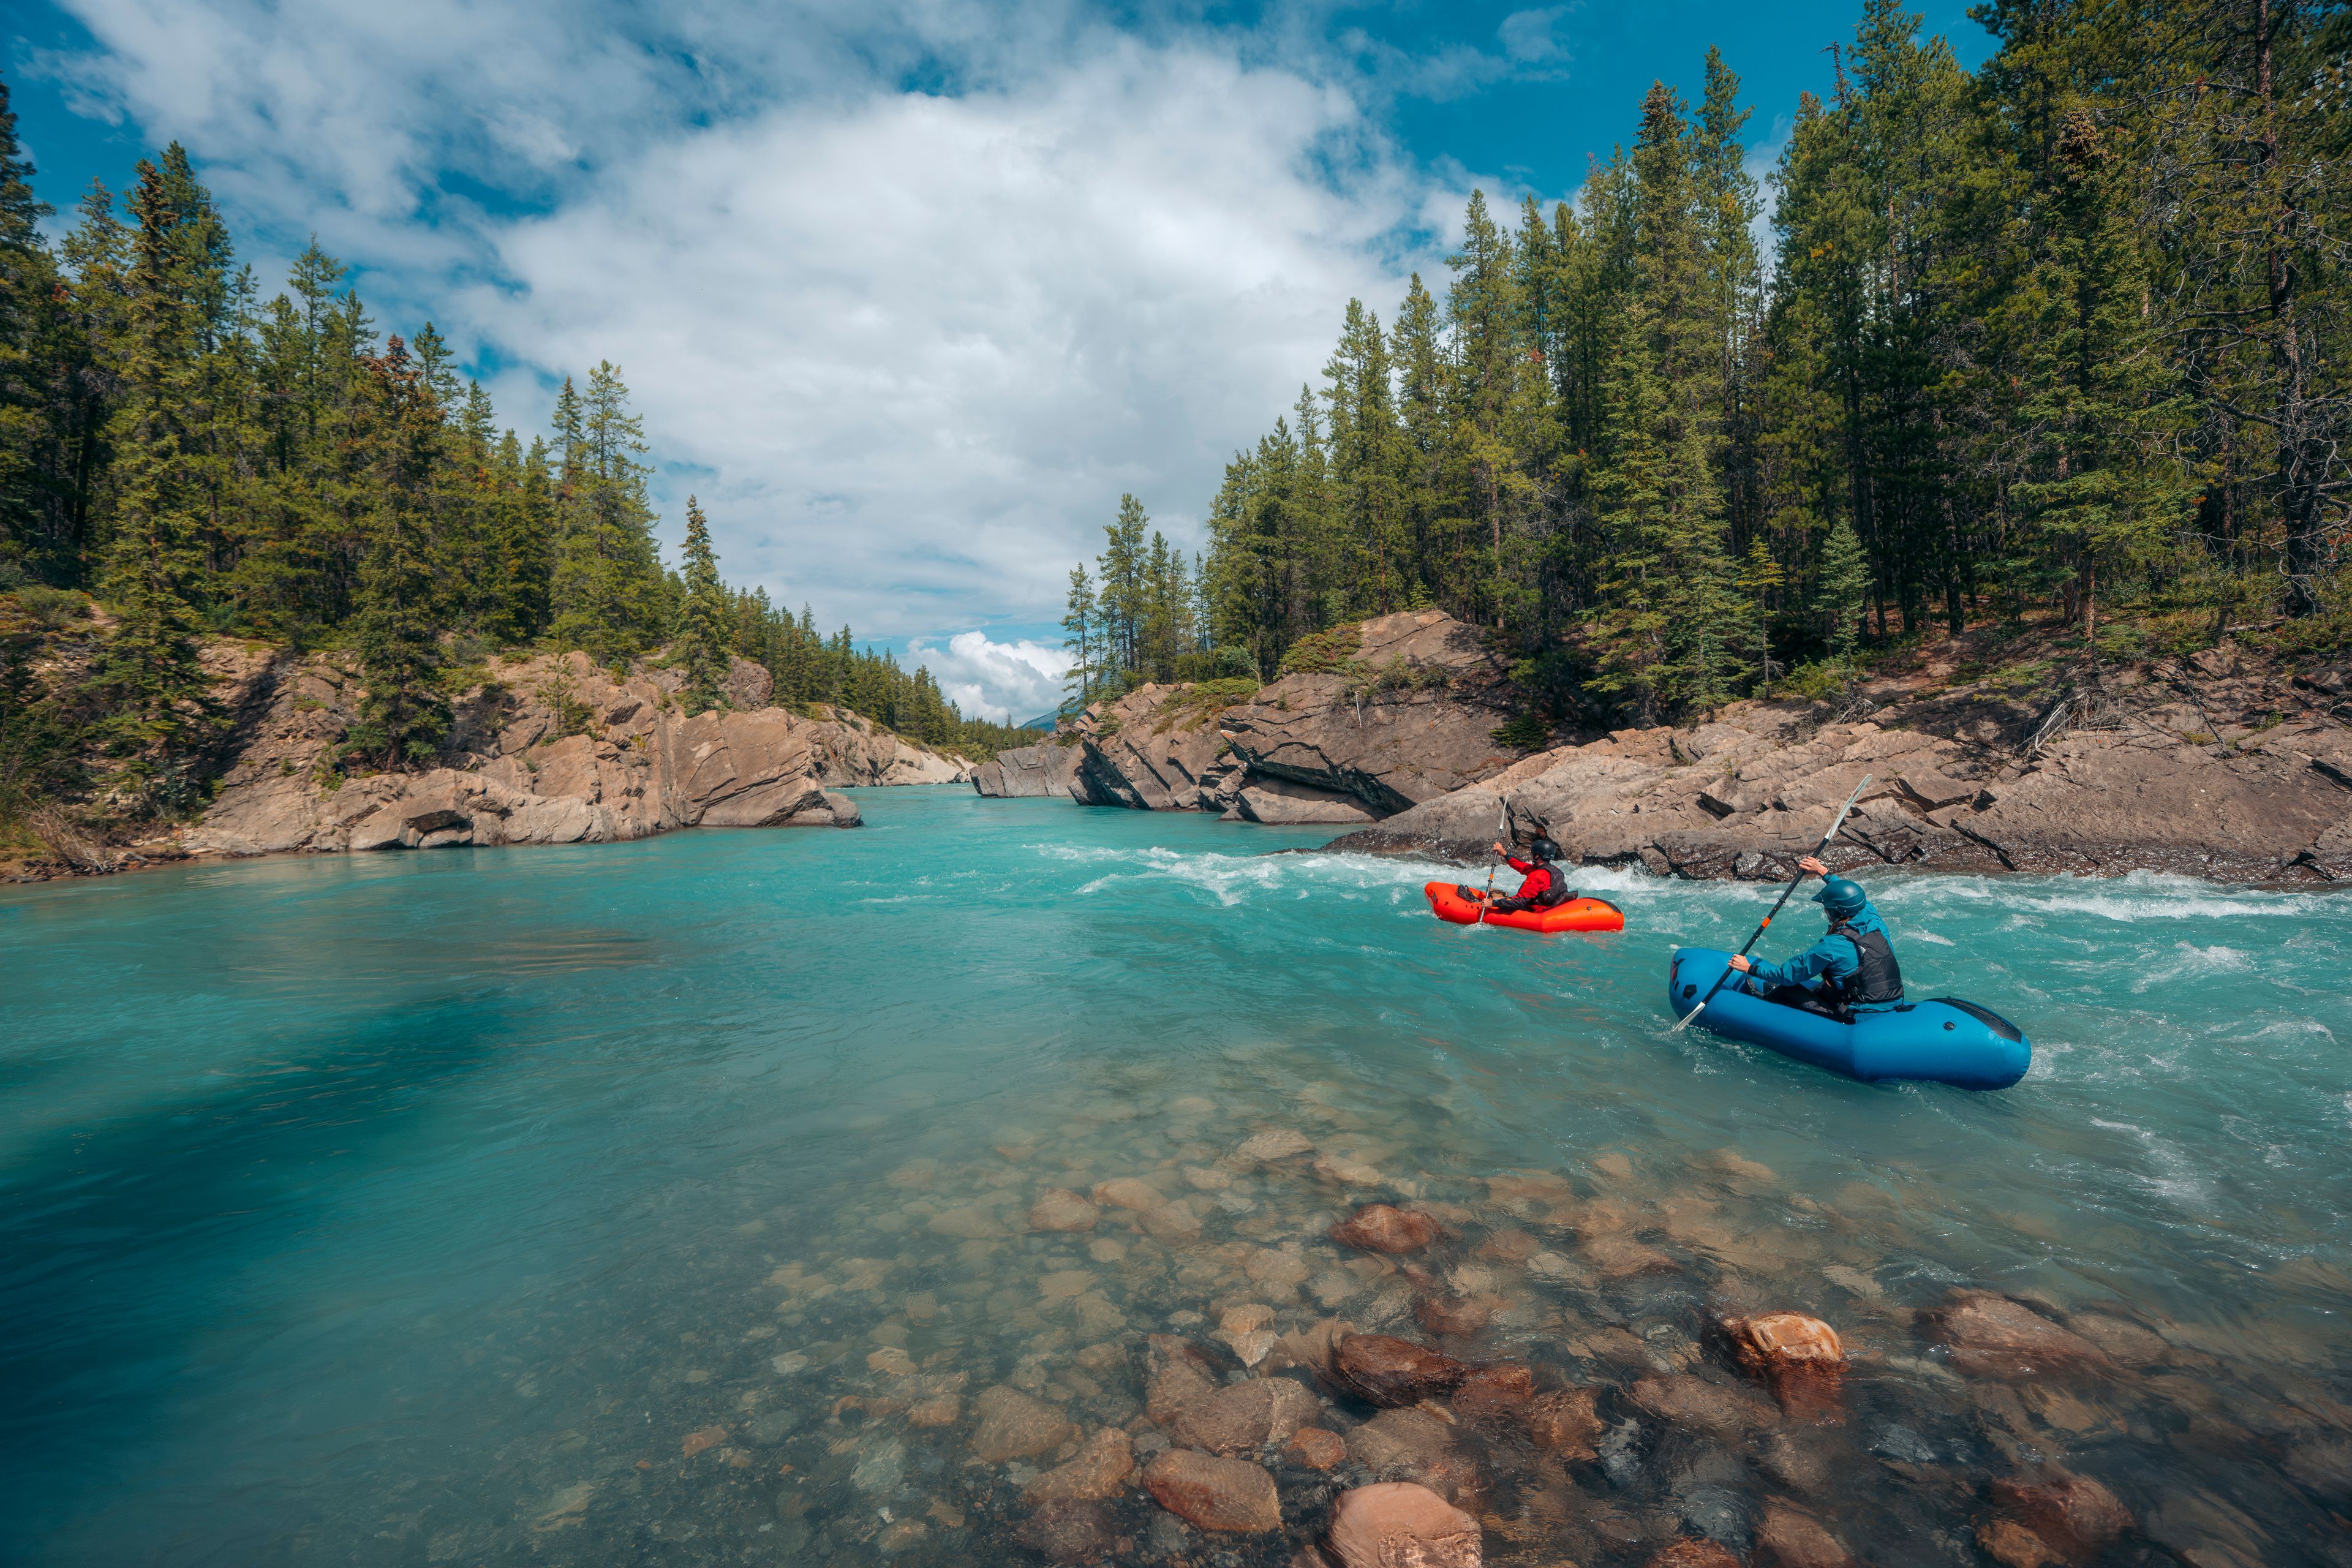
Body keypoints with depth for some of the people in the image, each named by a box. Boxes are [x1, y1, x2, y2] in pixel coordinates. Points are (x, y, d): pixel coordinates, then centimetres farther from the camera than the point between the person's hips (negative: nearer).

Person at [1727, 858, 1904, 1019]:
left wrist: (1749, 968, 2)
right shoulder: (1875, 923, -2)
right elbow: (1855, 896, 22)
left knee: (1788, 991, 9)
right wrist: (1823, 871, 29)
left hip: (1858, 1018, -7)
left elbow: (1788, 974, -10)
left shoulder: (1831, 946, -20)